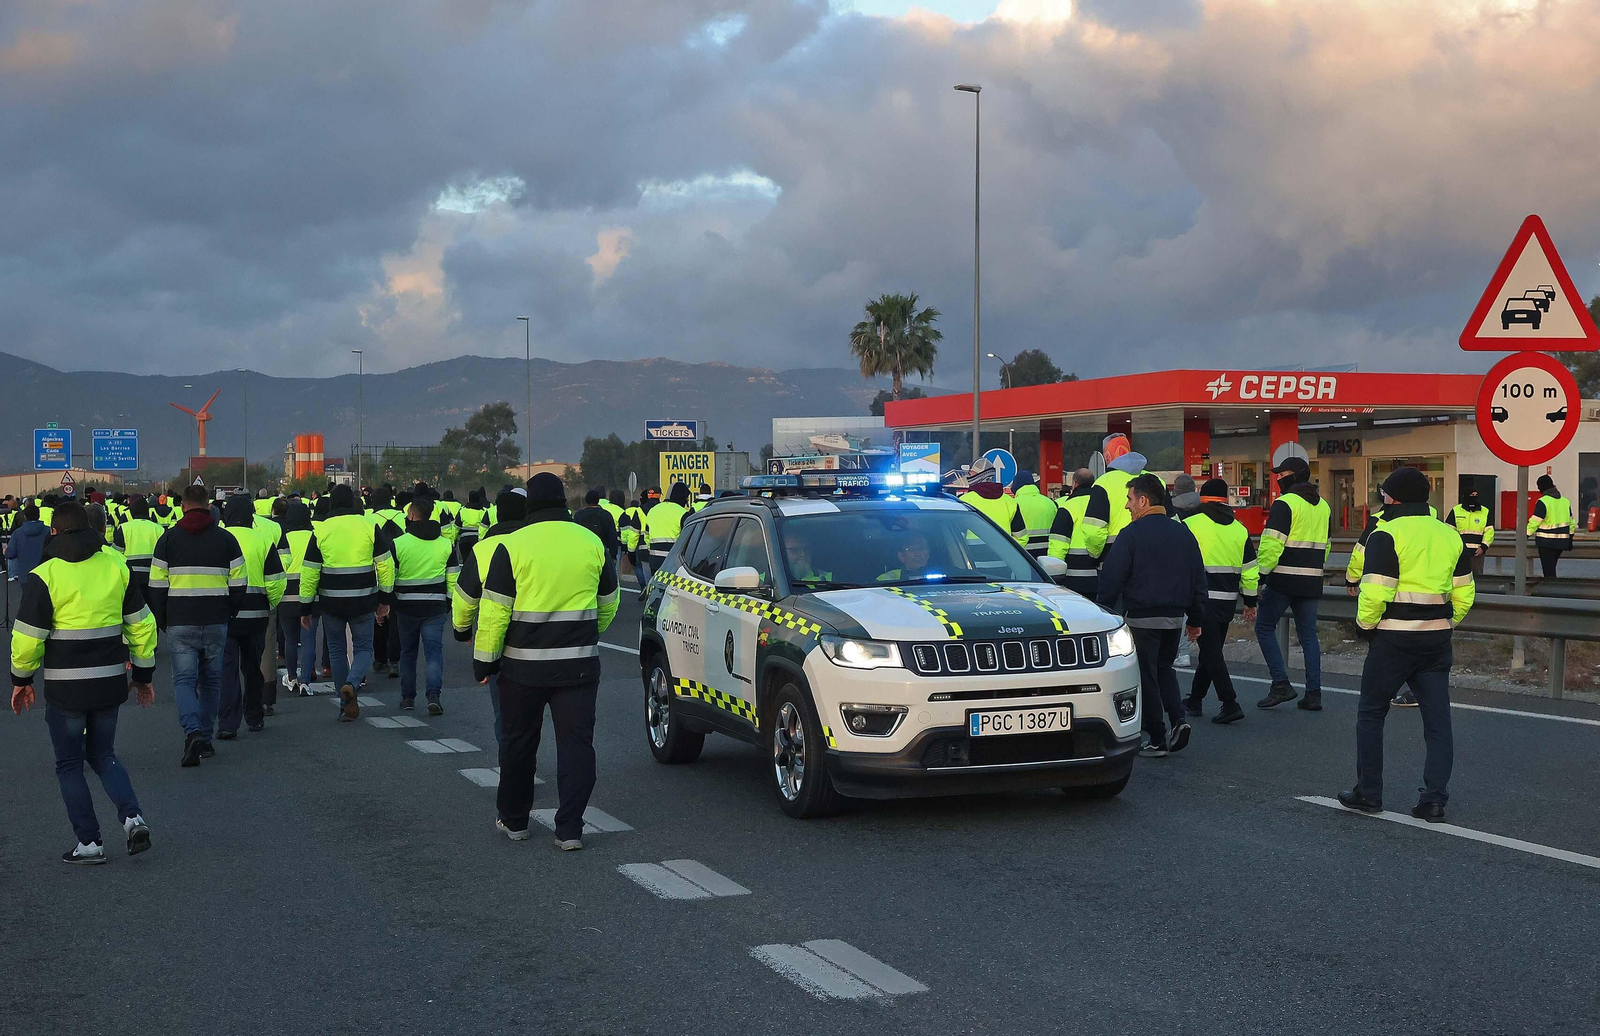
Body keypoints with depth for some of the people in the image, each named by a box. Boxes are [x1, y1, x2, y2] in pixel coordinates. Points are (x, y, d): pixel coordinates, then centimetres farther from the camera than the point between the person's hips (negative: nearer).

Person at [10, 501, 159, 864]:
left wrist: (21, 679, 6)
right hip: (110, 684, 4)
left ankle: (89, 842, 8)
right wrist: (143, 674, 17)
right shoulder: (116, 567, 3)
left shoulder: (44, 576, -10)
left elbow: (28, 637, -10)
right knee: (103, 754, 19)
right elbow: (141, 624, 7)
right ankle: (132, 817, -2)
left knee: (69, 763, 10)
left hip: (65, 688, -4)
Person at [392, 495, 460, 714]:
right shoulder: (446, 544, 3)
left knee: (407, 652, 13)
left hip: (406, 606, -1)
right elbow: (453, 579, 4)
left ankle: (407, 697, 17)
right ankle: (433, 695, -17)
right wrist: (450, 604, 12)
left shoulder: (398, 543, -6)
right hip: (435, 607, 1)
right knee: (434, 651, 0)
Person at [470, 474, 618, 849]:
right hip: (579, 663, 2)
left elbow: (494, 611, -9)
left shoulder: (511, 546, -7)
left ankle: (513, 820, 25)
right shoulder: (592, 543, 4)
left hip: (525, 663, -2)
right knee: (576, 742, 4)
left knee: (519, 742, 13)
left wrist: (484, 660, 1)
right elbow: (608, 604, 16)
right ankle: (570, 829, -1)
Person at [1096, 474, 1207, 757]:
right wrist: (1195, 619, 20)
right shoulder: (1183, 534, 9)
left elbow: (1111, 578, -12)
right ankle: (1178, 720, 2)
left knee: (1146, 677, 3)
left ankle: (1158, 740, 5)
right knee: (1164, 669, 22)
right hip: (1174, 617, 6)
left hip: (1141, 618, -6)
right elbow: (1198, 580, 14)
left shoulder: (1131, 534, -10)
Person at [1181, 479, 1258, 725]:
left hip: (1202, 598, -6)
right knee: (1210, 649, 17)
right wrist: (1250, 602, 19)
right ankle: (1194, 700, 28)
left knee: (1211, 652, -4)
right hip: (1228, 600, 6)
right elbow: (1249, 570, 11)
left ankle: (1230, 704, -13)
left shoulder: (1190, 525, -7)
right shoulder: (1239, 530, 9)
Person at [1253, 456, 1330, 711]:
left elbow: (1272, 544, -17)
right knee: (1308, 634, 10)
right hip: (1312, 582, 7)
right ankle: (1313, 693, 6)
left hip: (1283, 580, -7)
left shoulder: (1285, 503, -11)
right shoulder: (1322, 506, 16)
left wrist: (1261, 575, -14)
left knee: (1265, 627, 4)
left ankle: (1281, 685, -3)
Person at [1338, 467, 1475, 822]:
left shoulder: (1387, 535, -11)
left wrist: (1365, 624, -2)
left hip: (1394, 637, -5)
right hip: (1437, 639, 6)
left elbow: (1375, 593, -18)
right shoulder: (1450, 536, 10)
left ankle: (1368, 793, 12)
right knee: (1437, 720, 7)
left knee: (1371, 713, 9)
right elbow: (1464, 593, 13)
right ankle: (1435, 799, 4)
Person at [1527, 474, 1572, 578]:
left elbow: (1534, 522, -15)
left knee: (1548, 571, -5)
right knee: (1551, 567, 19)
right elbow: (1570, 522, 17)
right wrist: (1570, 540, 23)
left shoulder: (1543, 502, -12)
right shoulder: (1565, 501, 11)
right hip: (1562, 542, 7)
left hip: (1546, 542, -7)